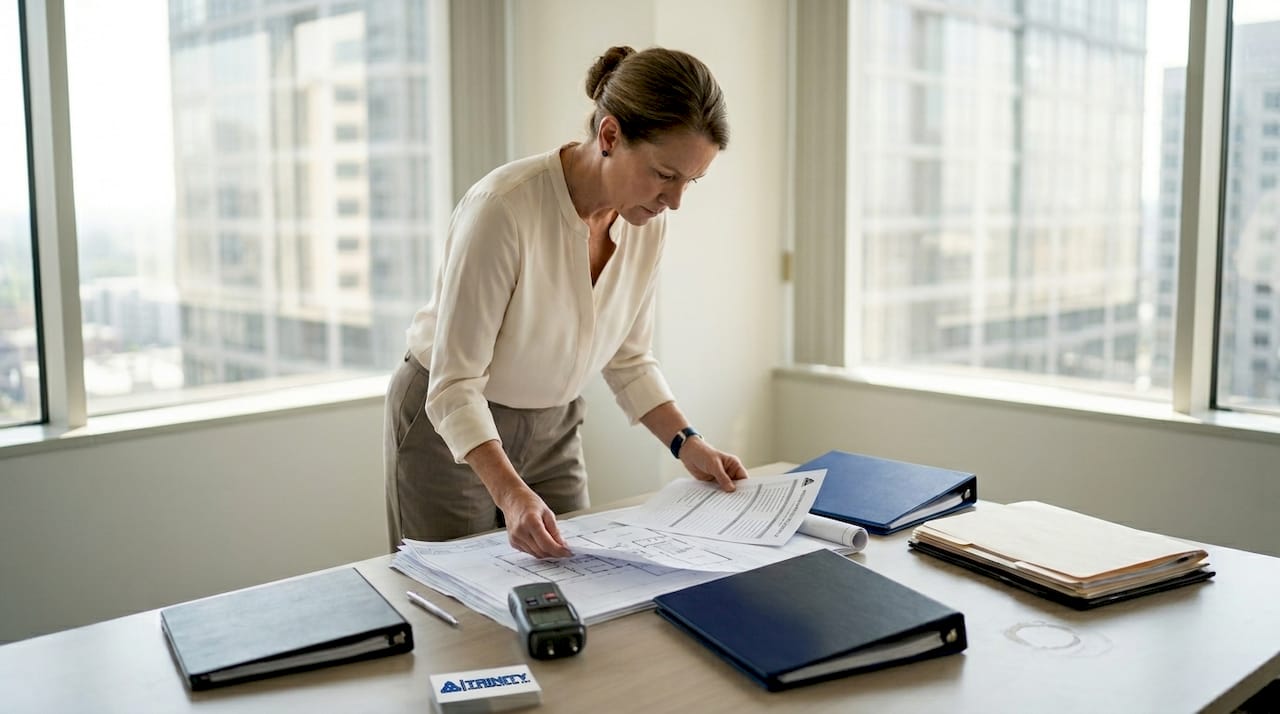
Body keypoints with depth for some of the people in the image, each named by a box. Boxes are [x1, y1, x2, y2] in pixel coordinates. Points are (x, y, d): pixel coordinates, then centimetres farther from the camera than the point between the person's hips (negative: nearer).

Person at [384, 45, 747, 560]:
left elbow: (628, 359, 2)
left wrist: (686, 443, -10)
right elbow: (455, 382, -27)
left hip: (553, 430, 6)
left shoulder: (648, 221, -10)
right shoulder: (505, 207, -30)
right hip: (451, 428, -5)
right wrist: (511, 494, -40)